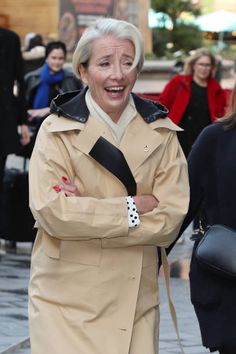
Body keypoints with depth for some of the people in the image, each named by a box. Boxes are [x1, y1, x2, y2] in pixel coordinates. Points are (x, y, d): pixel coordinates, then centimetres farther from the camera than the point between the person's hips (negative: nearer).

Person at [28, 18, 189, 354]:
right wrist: (133, 207, -12)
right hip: (68, 304, -2)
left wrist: (86, 212, -14)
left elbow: (172, 219, -6)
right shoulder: (57, 130, -4)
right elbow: (51, 212, -15)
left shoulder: (161, 132, 3)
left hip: (135, 302, 2)